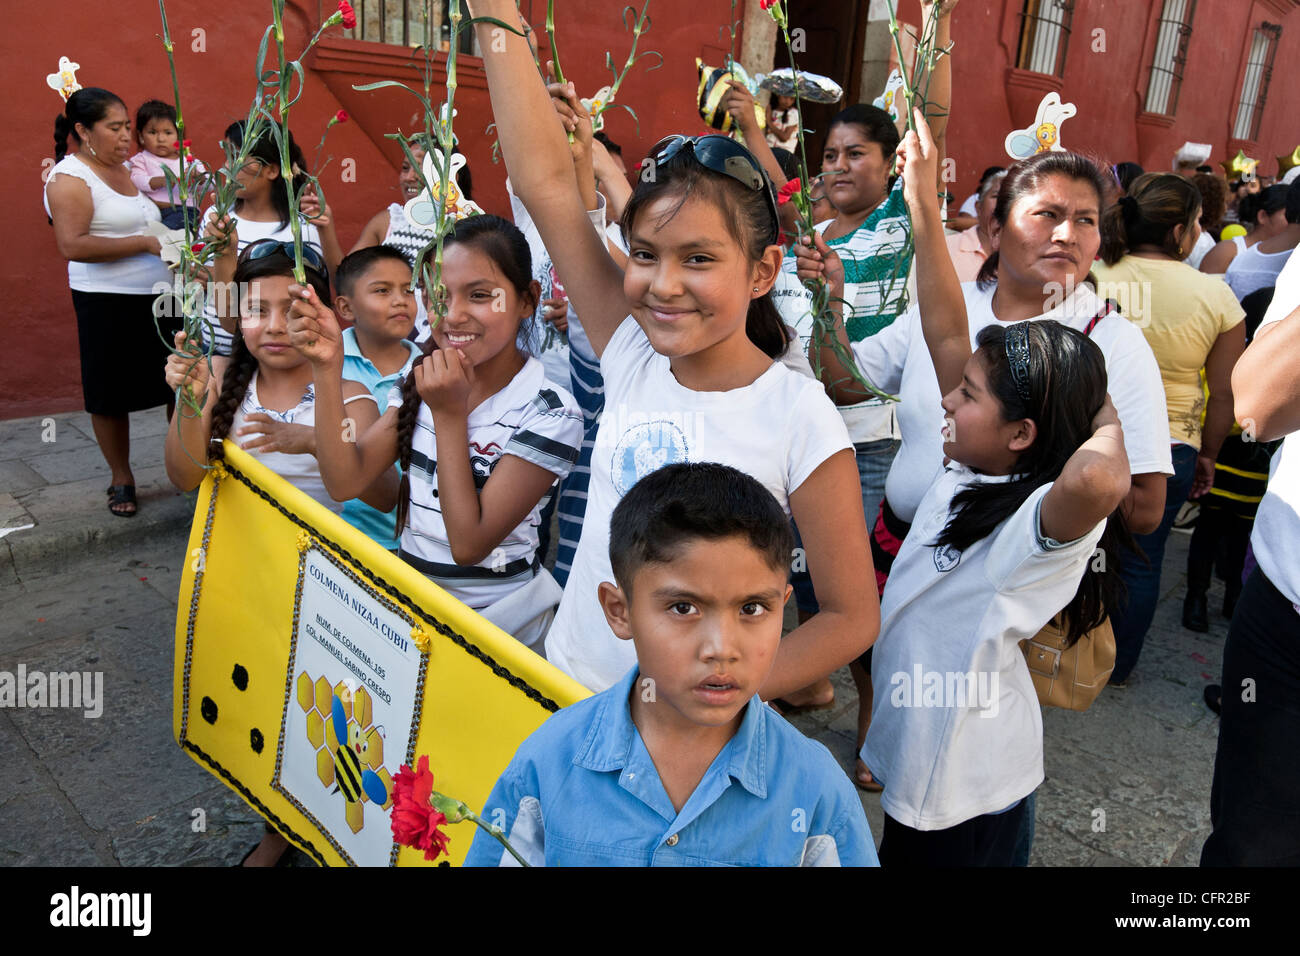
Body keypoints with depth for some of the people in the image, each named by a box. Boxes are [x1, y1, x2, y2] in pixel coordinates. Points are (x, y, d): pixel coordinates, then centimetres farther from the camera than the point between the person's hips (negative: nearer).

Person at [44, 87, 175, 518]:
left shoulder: (124, 169, 14)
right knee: (112, 396, 4)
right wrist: (144, 243, -21)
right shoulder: (69, 177, -10)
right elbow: (73, 245, -21)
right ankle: (121, 480, 18)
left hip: (158, 295, 7)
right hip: (109, 304, -7)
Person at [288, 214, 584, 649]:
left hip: (494, 613, -5)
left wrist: (451, 416, -20)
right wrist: (327, 368, -14)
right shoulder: (420, 381, 3)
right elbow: (346, 481, -6)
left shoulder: (550, 413, -15)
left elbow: (468, 544, -19)